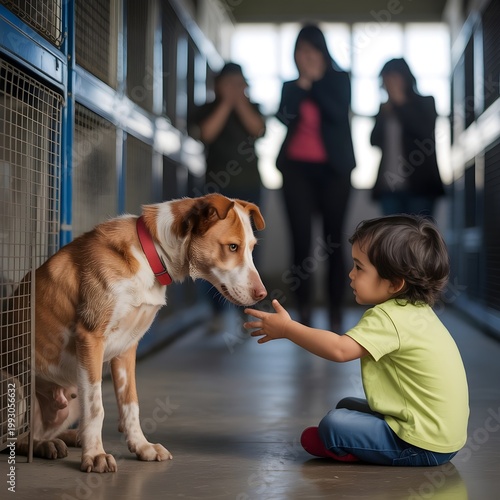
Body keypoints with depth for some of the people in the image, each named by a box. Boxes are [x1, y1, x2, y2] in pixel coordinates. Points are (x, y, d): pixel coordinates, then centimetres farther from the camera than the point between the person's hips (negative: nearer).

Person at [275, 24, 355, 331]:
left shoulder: (339, 79, 6)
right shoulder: (290, 86, 11)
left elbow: (338, 112, -12)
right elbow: (285, 116, -7)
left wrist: (316, 80, -9)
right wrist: (303, 82, -10)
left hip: (333, 168, -1)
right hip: (297, 168, 2)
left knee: (333, 241, -1)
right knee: (301, 241, -5)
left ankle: (336, 315, 2)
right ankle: (304, 315, -1)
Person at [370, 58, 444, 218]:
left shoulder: (425, 102, 6)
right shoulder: (385, 108, 16)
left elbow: (425, 131, -11)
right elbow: (375, 141, 9)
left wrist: (401, 103, -10)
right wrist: (383, 115, -4)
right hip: (389, 187, 4)